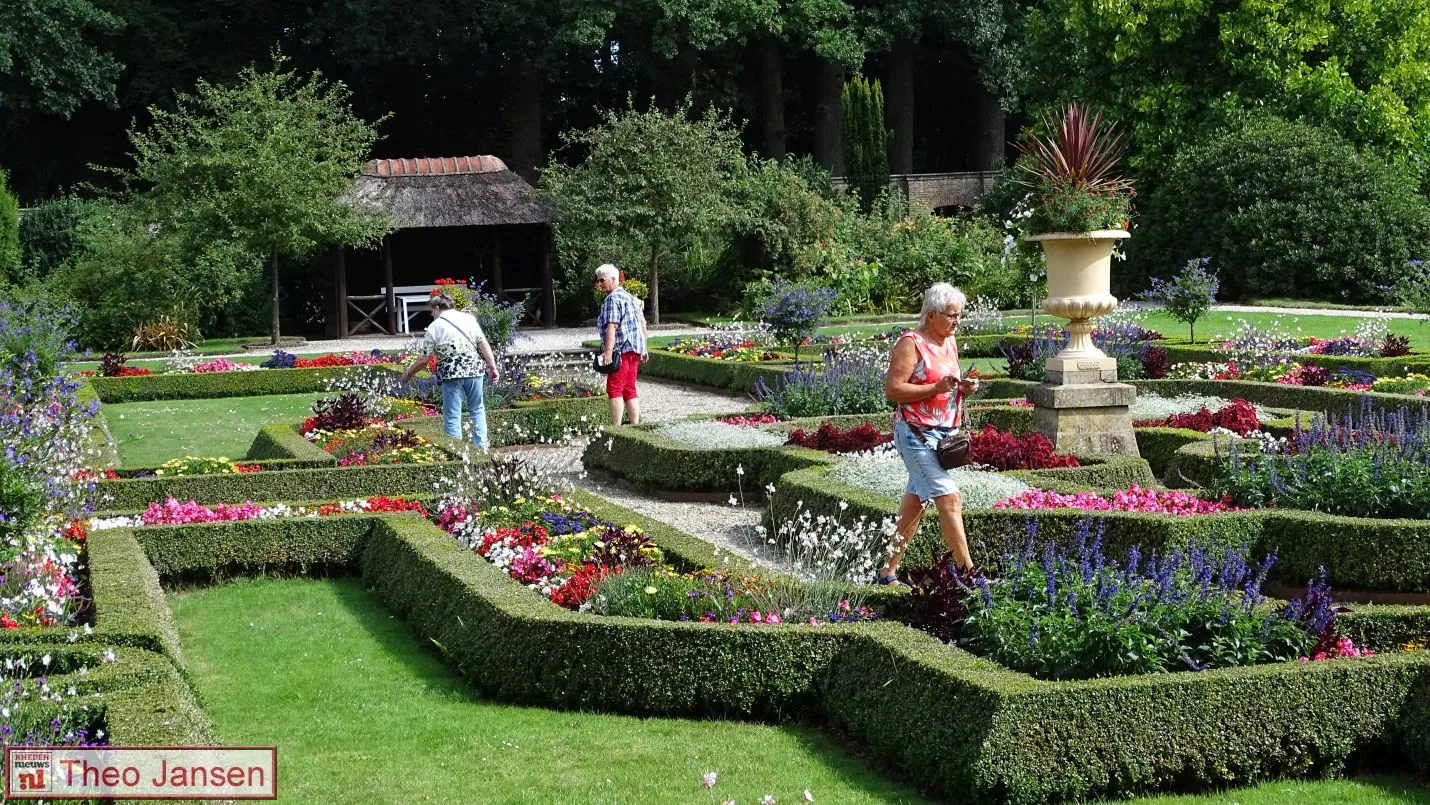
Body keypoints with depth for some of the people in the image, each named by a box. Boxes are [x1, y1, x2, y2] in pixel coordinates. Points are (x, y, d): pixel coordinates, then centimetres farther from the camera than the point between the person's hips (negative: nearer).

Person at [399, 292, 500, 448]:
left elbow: (423, 359, 0)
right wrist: (492, 367, 3)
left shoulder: (435, 327, 1)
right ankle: (482, 446, 12)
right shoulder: (469, 319, 7)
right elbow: (484, 345, 0)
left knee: (452, 416, 4)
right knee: (477, 410, 18)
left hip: (451, 374, -3)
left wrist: (408, 373, 14)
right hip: (474, 371, 3)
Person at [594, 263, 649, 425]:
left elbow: (612, 326, -21)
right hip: (635, 349, 10)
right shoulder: (630, 297, 20)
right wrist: (643, 348, 28)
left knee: (614, 389, -9)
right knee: (629, 390, 13)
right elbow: (642, 322, 24)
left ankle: (616, 428, -14)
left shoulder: (613, 299, -10)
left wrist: (608, 351, -26)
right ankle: (635, 425, 12)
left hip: (621, 350, -10)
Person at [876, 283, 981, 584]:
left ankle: (889, 571, 18)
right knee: (949, 499, -13)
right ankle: (967, 571, -10)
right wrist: (937, 387, -23)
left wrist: (965, 387, 5)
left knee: (915, 501, 11)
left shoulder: (950, 343, 14)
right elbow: (892, 390, -18)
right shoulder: (911, 343, -12)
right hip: (916, 433, -9)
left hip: (944, 434, 9)